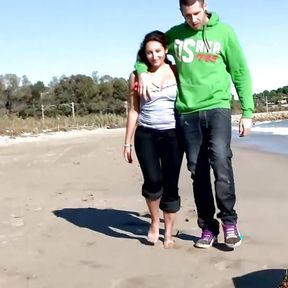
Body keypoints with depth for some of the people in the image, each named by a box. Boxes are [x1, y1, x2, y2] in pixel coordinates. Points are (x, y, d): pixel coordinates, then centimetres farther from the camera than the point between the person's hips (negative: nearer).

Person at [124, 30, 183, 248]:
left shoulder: (177, 72, 4)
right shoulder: (137, 76, 6)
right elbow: (134, 111, 8)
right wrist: (128, 142, 7)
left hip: (173, 135, 0)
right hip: (146, 135, 0)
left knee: (171, 185, 2)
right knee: (153, 181, -16)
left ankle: (169, 233, 19)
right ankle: (154, 222, 12)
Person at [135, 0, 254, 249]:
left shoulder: (224, 32, 3)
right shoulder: (175, 34, 9)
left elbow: (241, 73, 4)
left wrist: (247, 111, -1)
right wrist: (142, 71, -3)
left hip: (217, 108, -2)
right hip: (187, 113, 3)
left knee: (220, 160, -21)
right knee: (198, 171, 4)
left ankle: (229, 221, -4)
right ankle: (208, 228, 15)